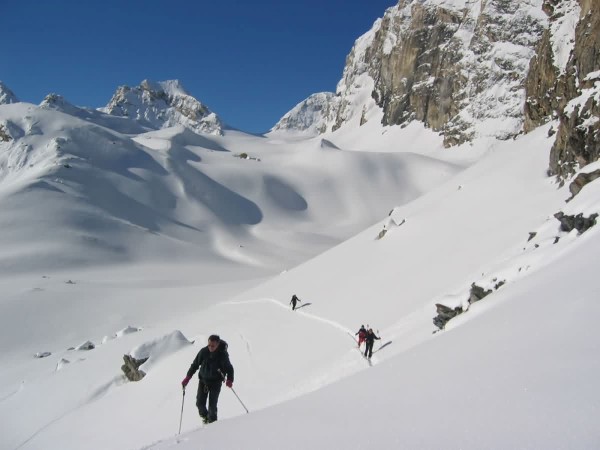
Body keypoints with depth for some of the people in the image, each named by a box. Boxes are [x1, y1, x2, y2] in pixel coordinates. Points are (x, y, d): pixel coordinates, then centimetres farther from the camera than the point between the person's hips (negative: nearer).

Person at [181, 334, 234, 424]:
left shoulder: (223, 354, -18)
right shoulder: (203, 352, -12)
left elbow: (229, 368, -12)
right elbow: (195, 364, -1)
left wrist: (229, 380, -30)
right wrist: (188, 377, -6)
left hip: (216, 382, -3)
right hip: (203, 380, 3)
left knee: (212, 404, -10)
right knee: (200, 403, 1)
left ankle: (212, 420, 11)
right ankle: (205, 416, 31)